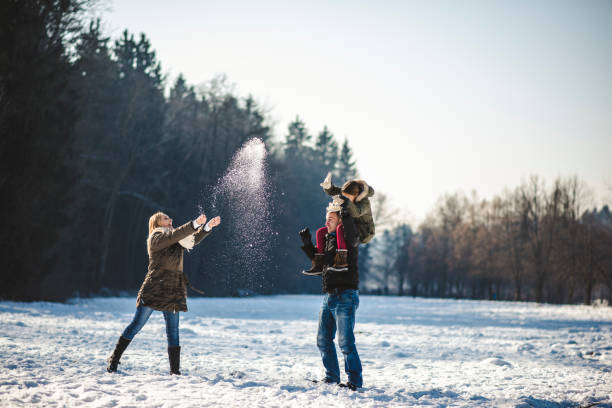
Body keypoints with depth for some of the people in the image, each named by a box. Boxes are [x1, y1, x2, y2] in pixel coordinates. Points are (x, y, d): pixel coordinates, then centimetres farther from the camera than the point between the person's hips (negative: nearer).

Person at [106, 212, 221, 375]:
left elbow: (193, 240, 28)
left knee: (173, 331, 4)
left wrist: (208, 226, 16)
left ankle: (175, 369, 7)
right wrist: (195, 224, -22)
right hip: (154, 289, -7)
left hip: (173, 292, 7)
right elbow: (175, 235, -18)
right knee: (136, 325, -3)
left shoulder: (176, 241, 20)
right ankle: (114, 360, 6)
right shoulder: (156, 237, -3)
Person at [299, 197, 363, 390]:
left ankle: (355, 380, -2)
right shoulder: (328, 238, 16)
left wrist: (345, 213, -31)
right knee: (323, 339, 13)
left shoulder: (348, 238, -7)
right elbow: (319, 260, 26)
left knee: (345, 341, -10)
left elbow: (352, 233, -30)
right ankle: (331, 377, 25)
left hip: (345, 296, -9)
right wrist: (307, 245, 16)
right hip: (329, 296, 9)